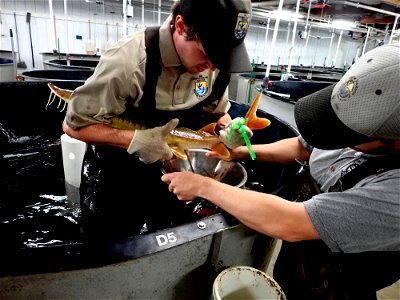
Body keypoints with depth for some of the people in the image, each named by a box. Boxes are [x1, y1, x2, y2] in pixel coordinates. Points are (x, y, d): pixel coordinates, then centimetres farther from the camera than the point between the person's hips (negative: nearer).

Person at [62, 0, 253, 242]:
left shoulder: (213, 61, -14)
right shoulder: (130, 60, -32)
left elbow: (218, 112, 3)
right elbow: (74, 125, -23)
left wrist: (227, 131, -19)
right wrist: (134, 140, -36)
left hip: (167, 165, 5)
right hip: (114, 172, -4)